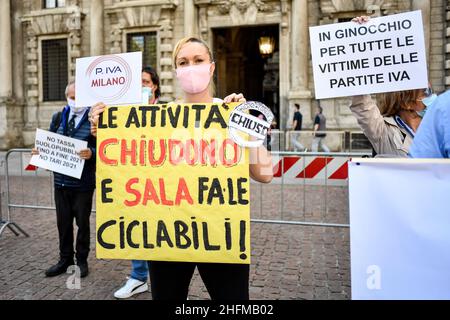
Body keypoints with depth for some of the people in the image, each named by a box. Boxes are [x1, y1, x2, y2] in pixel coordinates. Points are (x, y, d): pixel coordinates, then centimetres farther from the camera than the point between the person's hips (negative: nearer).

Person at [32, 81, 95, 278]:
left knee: (82, 222, 9)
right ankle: (65, 259, 31)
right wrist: (40, 151, -5)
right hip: (61, 180, 5)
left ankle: (81, 260, 25)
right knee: (63, 222, 15)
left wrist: (92, 153, -31)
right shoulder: (58, 118, 10)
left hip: (83, 182, -5)